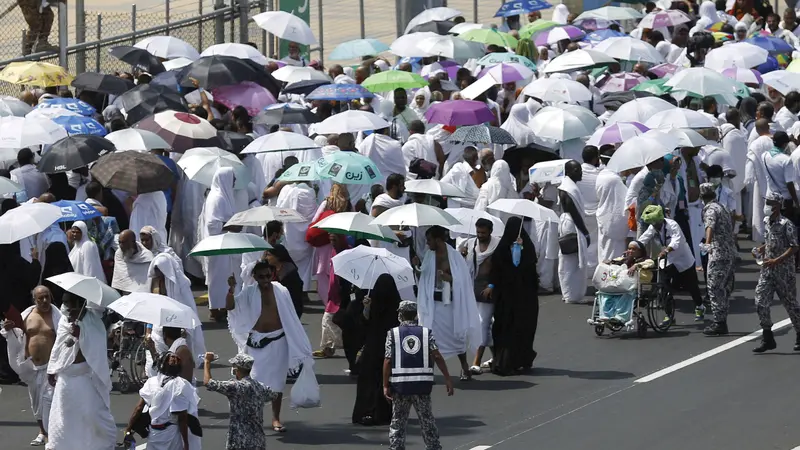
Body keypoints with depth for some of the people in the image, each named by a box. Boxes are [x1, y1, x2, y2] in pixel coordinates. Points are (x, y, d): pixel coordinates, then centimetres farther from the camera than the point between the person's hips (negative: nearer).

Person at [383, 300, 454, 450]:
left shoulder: (393, 334, 1)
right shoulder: (426, 332, 3)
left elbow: (388, 361, -4)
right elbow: (437, 356, -6)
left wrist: (385, 385, -1)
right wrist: (447, 378, -5)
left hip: (400, 385, -1)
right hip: (423, 385, 1)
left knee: (398, 422, 9)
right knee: (427, 421, 10)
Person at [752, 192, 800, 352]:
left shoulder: (786, 224, -15)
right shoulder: (767, 222, 8)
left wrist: (776, 261, -23)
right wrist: (760, 249, 3)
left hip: (783, 271, -7)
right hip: (767, 270, 7)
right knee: (761, 302, -3)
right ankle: (767, 338, 4)